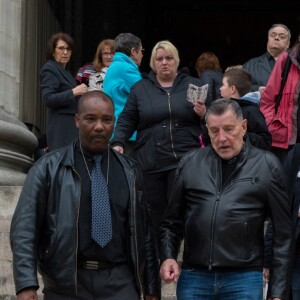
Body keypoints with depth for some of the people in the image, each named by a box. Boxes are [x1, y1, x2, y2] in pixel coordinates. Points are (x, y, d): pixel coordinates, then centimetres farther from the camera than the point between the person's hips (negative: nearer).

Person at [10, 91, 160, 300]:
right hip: (65, 283, -1)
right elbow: (25, 227, -4)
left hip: (119, 282, 2)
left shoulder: (129, 171, 12)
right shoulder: (50, 168, 2)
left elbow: (143, 232, 13)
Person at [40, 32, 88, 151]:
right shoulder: (49, 69, -6)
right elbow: (48, 99, -18)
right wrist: (73, 92, -22)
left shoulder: (64, 70, 22)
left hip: (71, 126, 9)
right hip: (61, 127, -9)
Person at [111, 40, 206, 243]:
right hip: (150, 163, 1)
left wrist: (204, 113, -9)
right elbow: (127, 121, 10)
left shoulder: (193, 85, 11)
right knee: (155, 215, 2)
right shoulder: (141, 88, 13)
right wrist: (118, 143, -4)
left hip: (184, 160, -1)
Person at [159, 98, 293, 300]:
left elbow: (283, 233, 2)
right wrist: (168, 257, -1)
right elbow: (172, 220, 16)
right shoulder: (190, 163, 9)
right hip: (193, 276, 2)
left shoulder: (267, 166, 1)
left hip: (244, 278, -2)